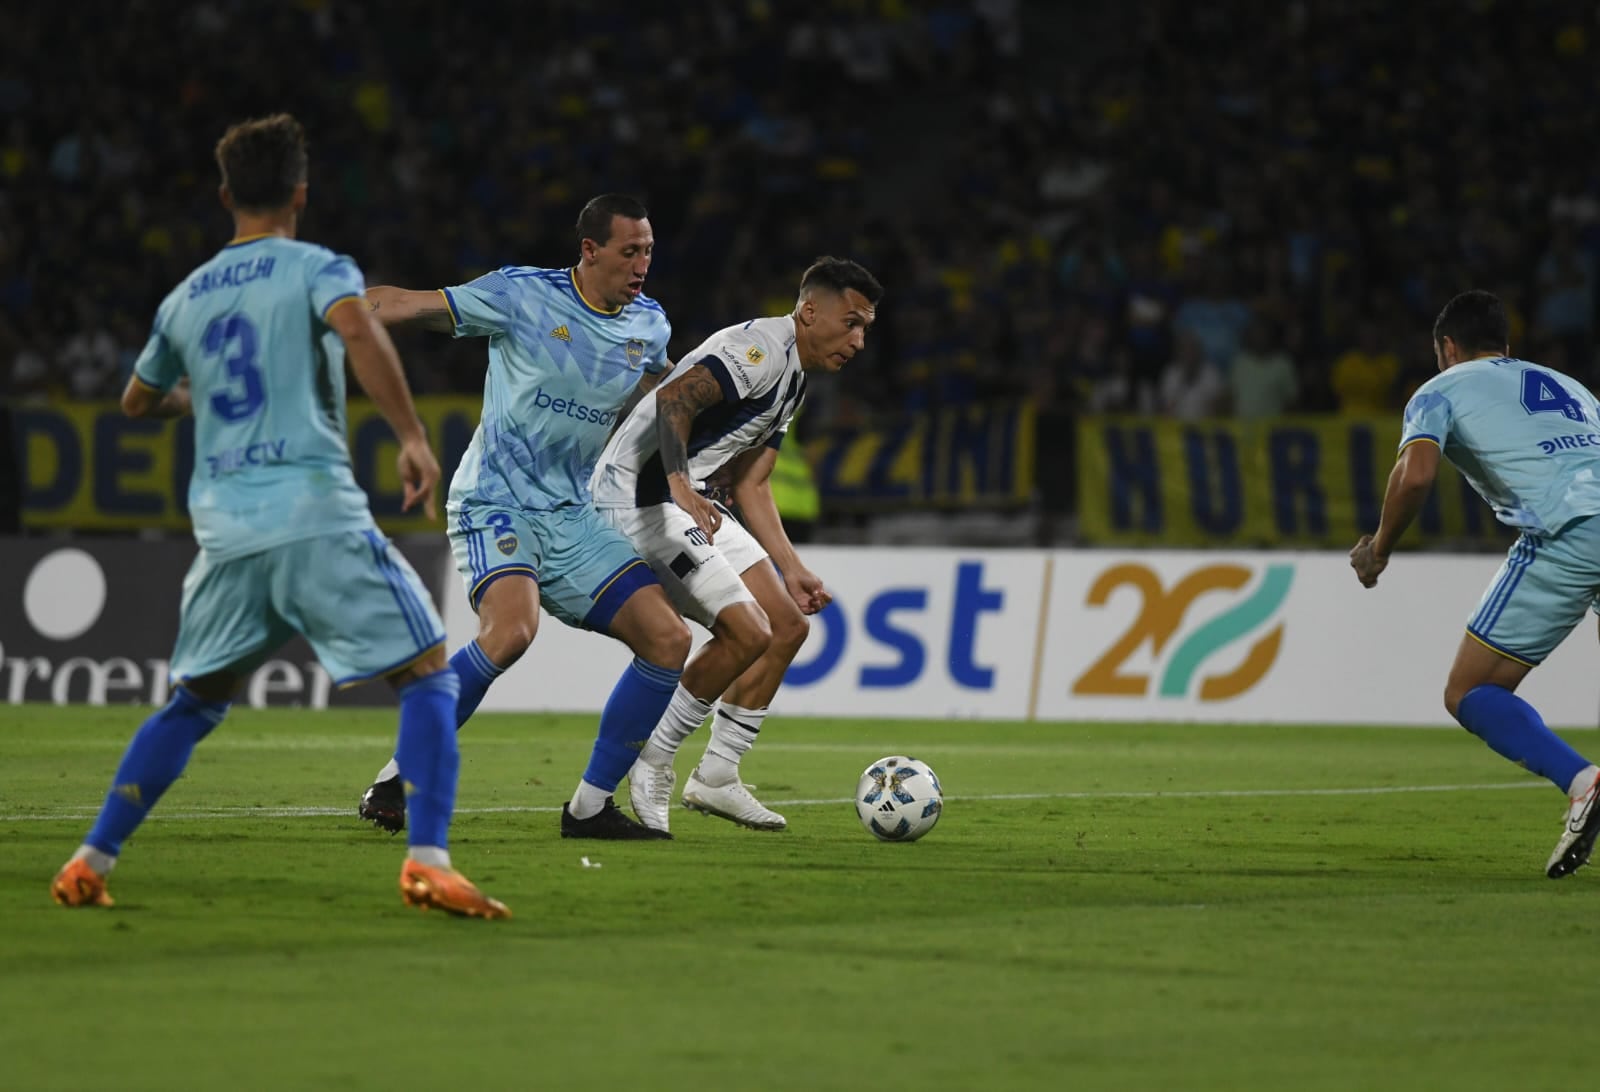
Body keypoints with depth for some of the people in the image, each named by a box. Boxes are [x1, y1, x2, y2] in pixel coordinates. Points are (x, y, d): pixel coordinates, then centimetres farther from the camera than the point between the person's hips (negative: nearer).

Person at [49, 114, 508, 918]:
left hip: (223, 522, 5)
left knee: (194, 702, 21)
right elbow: (357, 327, -20)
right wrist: (413, 438, -21)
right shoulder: (317, 268, 2)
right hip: (315, 511, -5)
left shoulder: (185, 298, 18)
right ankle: (427, 861, -15)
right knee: (429, 673, 1)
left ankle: (91, 861, 14)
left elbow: (137, 402, 33)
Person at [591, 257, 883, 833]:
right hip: (639, 495, -11)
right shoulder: (761, 348, -14)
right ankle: (651, 763, -2)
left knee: (788, 624, 7)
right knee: (747, 632, -18)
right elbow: (675, 397, -29)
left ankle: (716, 778, 13)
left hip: (687, 502, 11)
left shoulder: (792, 384, 19)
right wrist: (679, 484, -42)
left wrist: (790, 568, 14)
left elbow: (750, 485, 22)